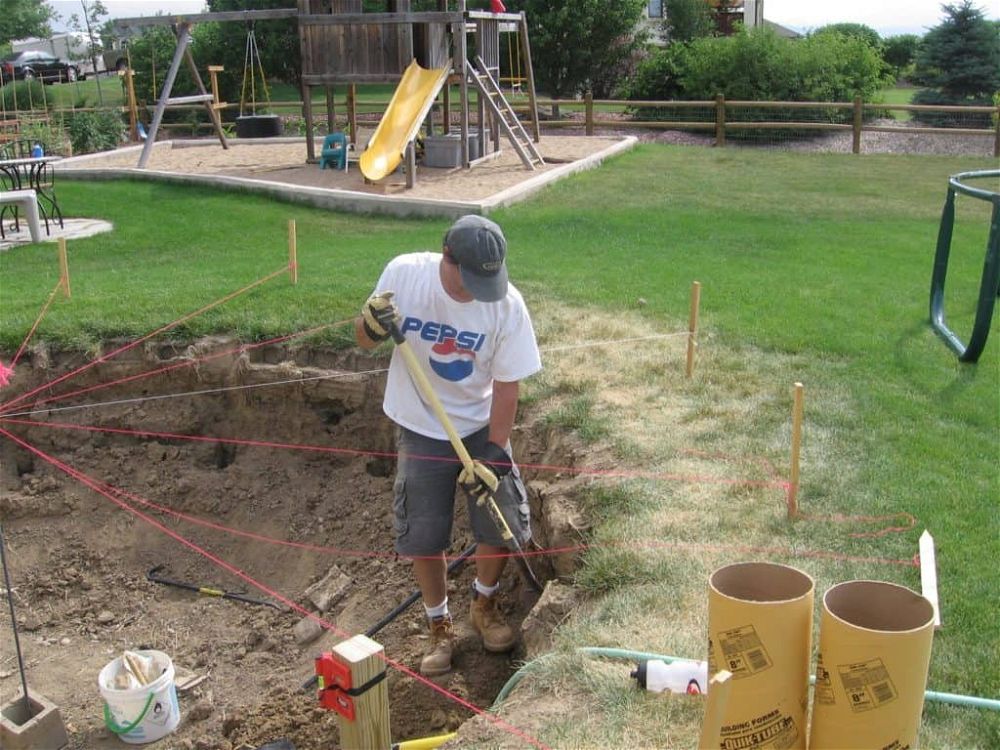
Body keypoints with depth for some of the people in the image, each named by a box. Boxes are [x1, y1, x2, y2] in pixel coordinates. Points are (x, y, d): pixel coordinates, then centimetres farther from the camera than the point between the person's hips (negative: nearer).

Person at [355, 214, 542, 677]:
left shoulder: (506, 303, -21)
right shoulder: (403, 274, -19)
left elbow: (507, 386, -13)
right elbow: (365, 341, -4)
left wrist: (493, 453, -14)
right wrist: (370, 326, -28)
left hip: (481, 427, 0)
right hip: (421, 430, 0)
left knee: (501, 526, 2)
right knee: (422, 537, 5)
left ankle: (484, 604, 33)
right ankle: (440, 627, 28)